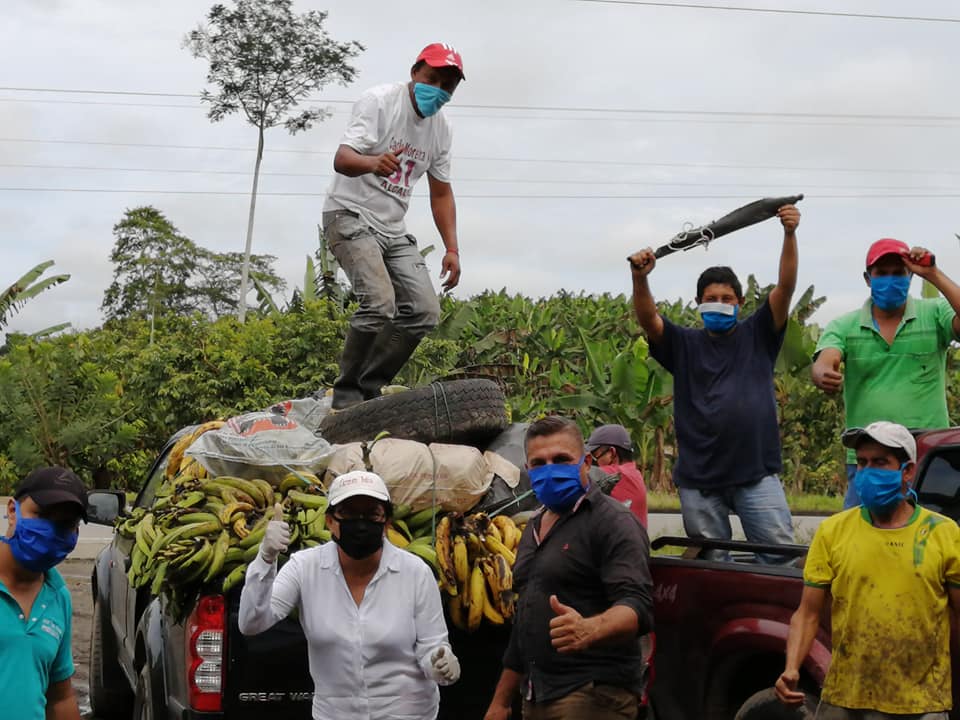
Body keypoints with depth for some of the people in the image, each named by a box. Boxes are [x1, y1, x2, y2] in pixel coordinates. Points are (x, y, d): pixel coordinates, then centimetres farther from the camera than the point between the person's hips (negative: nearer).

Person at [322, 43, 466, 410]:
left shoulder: (440, 127, 9)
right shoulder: (379, 101, -12)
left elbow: (441, 192, 18)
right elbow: (342, 159, -24)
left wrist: (452, 249, 8)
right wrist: (373, 162, -47)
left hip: (393, 229, 8)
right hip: (350, 215, -7)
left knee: (425, 311, -5)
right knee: (379, 302, -26)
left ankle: (369, 389, 4)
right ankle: (346, 396, -14)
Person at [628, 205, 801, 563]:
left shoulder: (757, 336, 10)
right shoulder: (684, 345, 11)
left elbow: (785, 287, -1)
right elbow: (648, 319, -5)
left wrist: (790, 234, -15)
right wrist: (640, 278, -25)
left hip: (756, 474, -1)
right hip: (699, 478, 1)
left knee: (781, 552, -8)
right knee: (710, 565, 6)